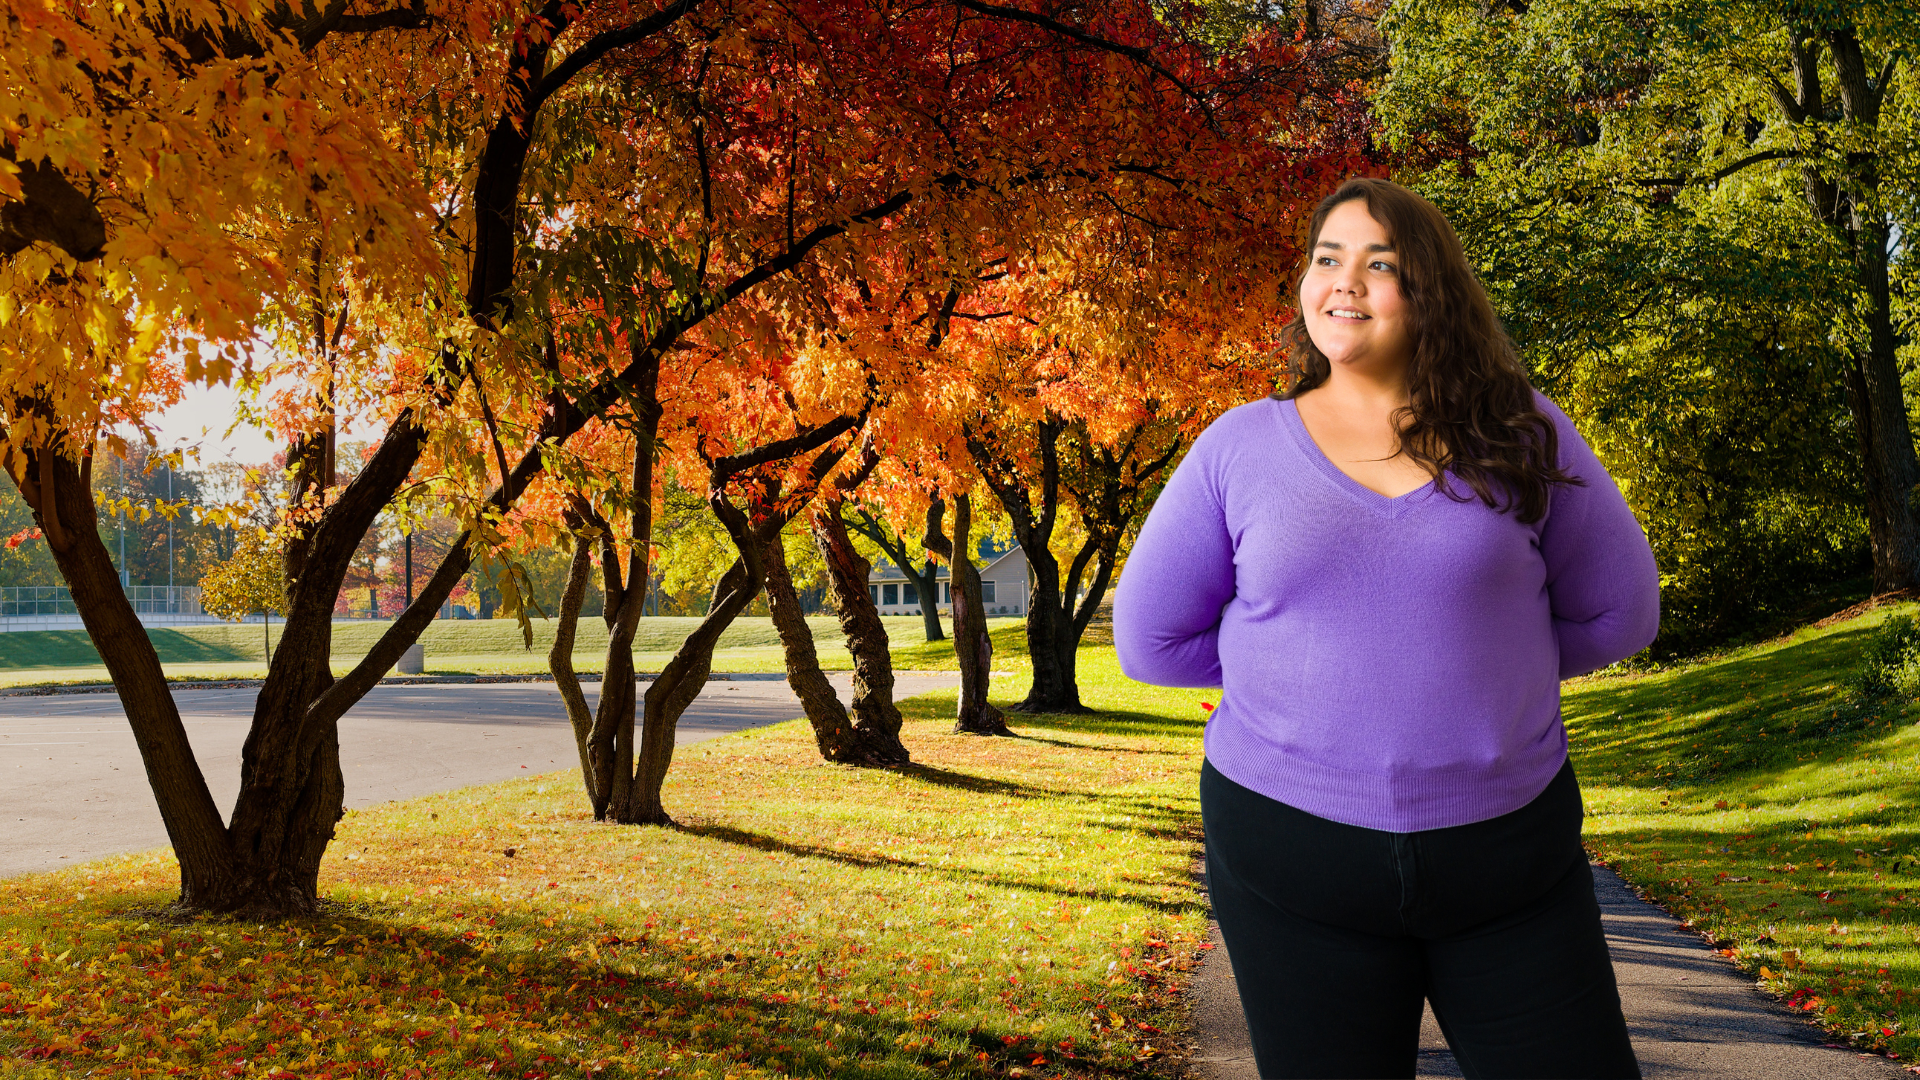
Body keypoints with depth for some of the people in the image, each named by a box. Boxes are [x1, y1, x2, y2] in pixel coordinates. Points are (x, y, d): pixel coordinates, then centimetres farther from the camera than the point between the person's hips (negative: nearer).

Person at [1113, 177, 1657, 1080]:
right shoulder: (1239, 447, 0)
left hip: (1512, 849, 1)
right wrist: (1317, 658, 3)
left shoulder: (1518, 433, 1)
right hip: (1292, 853, 0)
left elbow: (1615, 611, 9)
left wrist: (1475, 657, 3)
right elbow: (1151, 638, 4)